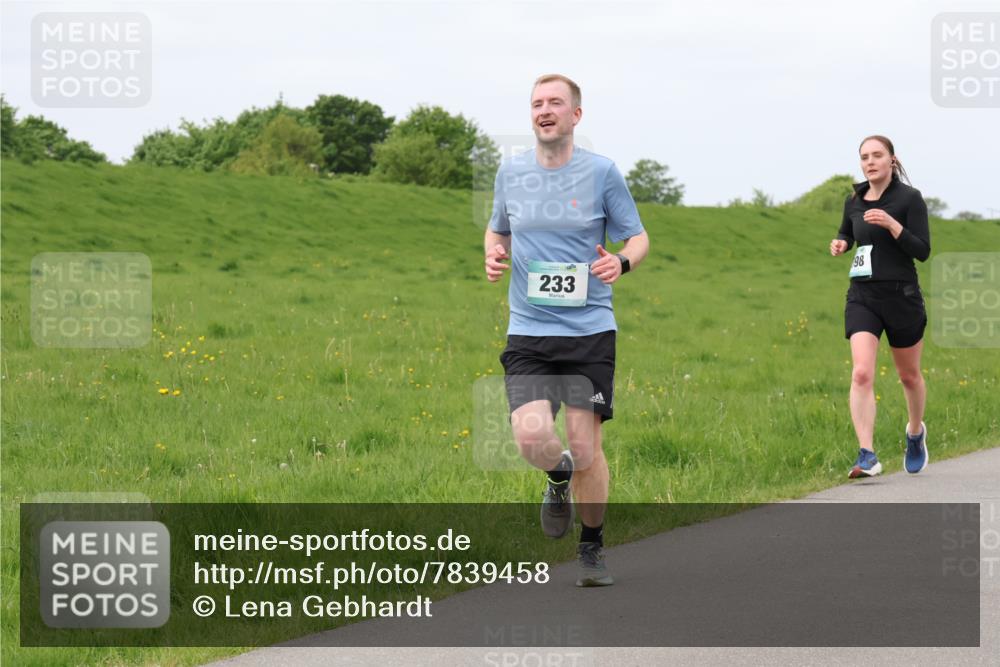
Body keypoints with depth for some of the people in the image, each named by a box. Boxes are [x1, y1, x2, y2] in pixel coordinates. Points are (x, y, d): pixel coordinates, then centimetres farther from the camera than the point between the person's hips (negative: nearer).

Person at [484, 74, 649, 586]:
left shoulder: (601, 172, -1)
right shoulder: (511, 172, 7)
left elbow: (637, 237, 7)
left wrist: (621, 262, -16)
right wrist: (493, 253, 1)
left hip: (590, 332, -2)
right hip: (527, 333, 2)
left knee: (585, 448, -4)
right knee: (532, 438, -17)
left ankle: (592, 548, 20)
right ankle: (559, 479, 20)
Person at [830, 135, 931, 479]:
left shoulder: (909, 198, -7)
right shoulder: (854, 201, 7)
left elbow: (923, 251, -12)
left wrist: (891, 224, -24)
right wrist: (840, 243, 3)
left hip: (901, 296, -3)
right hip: (862, 297, 3)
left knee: (909, 375, 14)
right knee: (862, 374, -16)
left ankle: (915, 432, 43)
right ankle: (867, 456, -21)